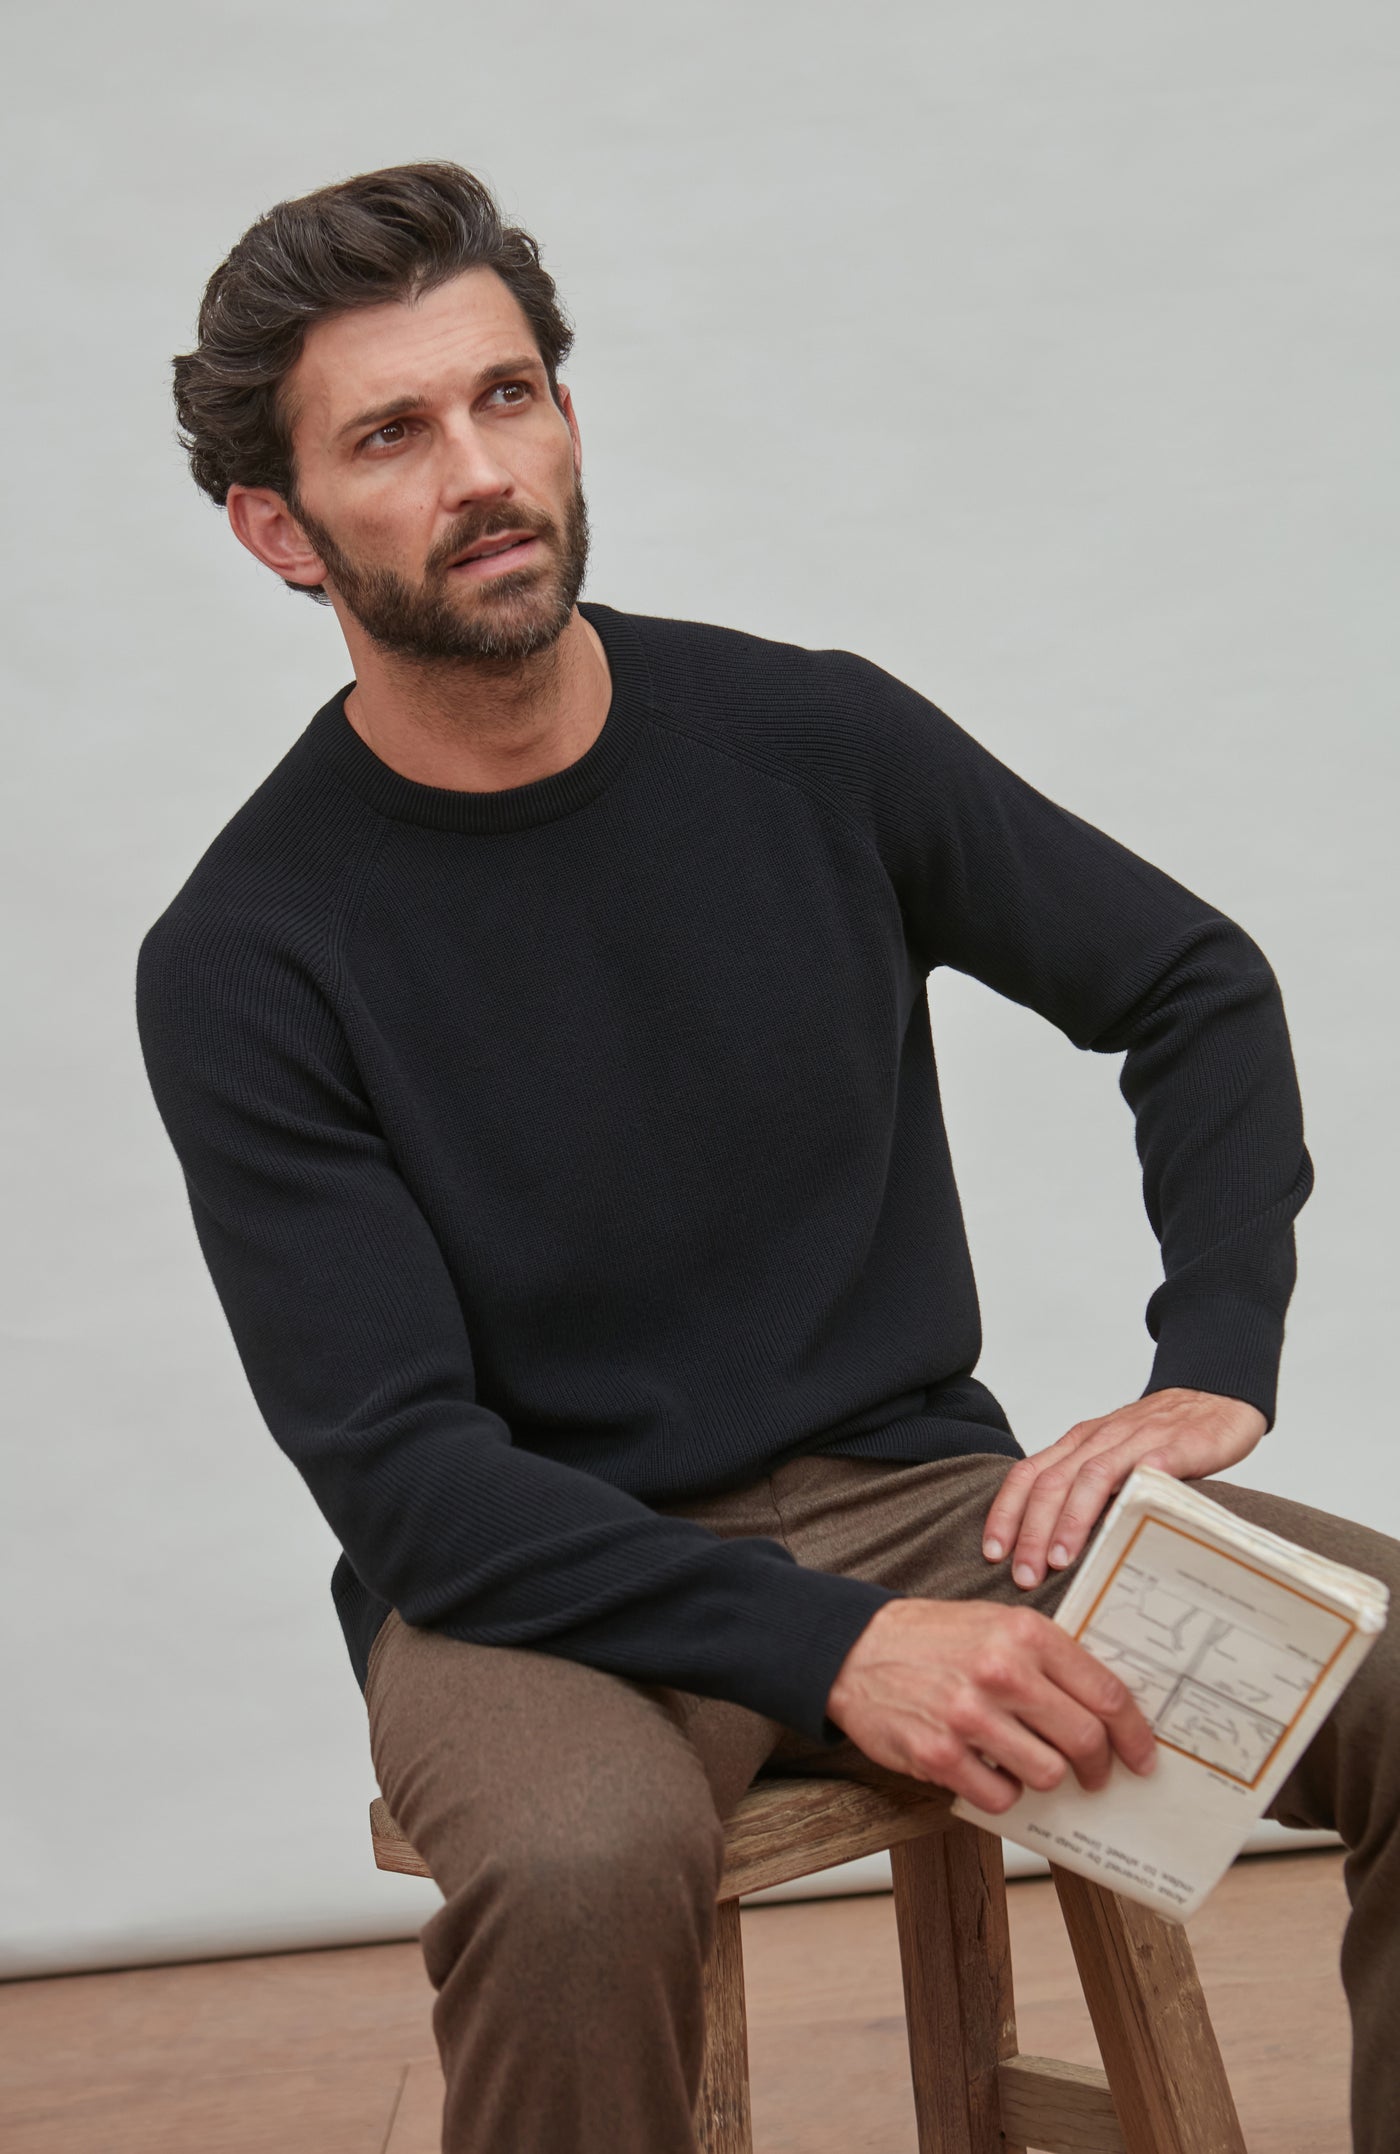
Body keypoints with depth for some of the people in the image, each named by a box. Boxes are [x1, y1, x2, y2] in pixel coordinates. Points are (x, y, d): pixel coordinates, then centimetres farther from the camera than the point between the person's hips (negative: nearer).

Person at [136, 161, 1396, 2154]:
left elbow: (1195, 984, 11)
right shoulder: (242, 960, -9)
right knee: (581, 1867, -38)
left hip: (916, 1490, 3)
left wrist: (1213, 1371, -5)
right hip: (528, 1578, -3)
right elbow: (402, 1470, -13)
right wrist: (828, 1647, -27)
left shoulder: (813, 741, 0)